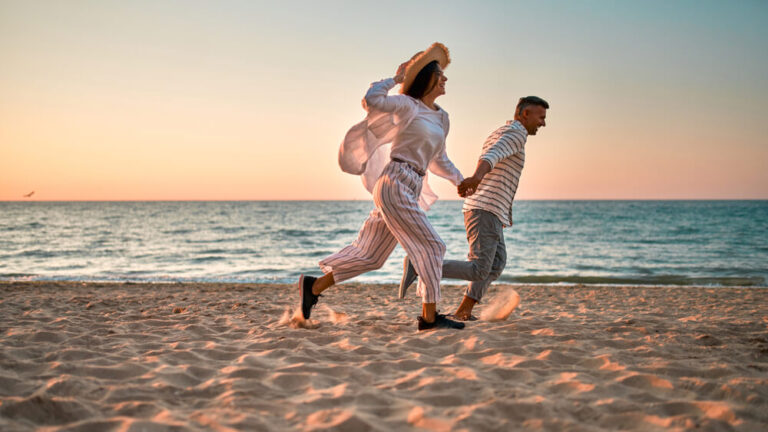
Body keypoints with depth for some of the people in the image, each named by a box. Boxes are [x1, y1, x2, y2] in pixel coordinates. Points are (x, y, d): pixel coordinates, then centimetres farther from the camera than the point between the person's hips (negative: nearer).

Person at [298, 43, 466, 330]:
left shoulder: (441, 118, 20)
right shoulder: (406, 105, -3)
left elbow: (438, 159, 31)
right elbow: (371, 100, -20)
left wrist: (461, 180, 21)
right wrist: (396, 78, -5)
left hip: (410, 192, 8)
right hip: (394, 185, -8)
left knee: (369, 255, 8)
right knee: (430, 247, -8)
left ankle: (313, 286, 17)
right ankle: (429, 317, -1)